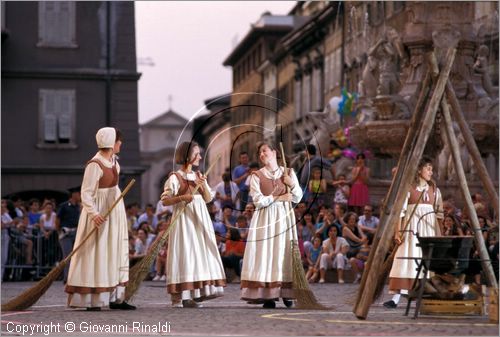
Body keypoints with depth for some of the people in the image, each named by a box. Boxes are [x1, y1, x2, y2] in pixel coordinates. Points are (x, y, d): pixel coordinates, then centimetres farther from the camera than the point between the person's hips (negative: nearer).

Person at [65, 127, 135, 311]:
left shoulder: (113, 160, 7)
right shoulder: (95, 164, -18)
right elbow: (86, 193, -19)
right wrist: (94, 213, -32)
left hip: (115, 211, 9)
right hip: (101, 214, -9)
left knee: (115, 254, 10)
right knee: (96, 254, -6)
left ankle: (114, 297, 14)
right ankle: (91, 300, -2)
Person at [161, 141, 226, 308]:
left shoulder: (199, 176, 13)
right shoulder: (175, 177, -5)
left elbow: (208, 198, 10)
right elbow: (165, 200, -9)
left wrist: (204, 186, -8)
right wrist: (181, 198, -23)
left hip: (200, 219, 7)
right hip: (184, 219, -7)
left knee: (200, 253, 3)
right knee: (185, 253, -9)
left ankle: (197, 292, 7)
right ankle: (181, 297, -9)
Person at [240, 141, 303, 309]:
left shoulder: (289, 173, 9)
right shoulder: (257, 176, 3)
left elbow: (298, 198, 8)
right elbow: (258, 200, -8)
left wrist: (292, 185, -9)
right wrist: (278, 198, -13)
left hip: (284, 217, 2)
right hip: (265, 218, -1)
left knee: (284, 252, -2)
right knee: (265, 253, -8)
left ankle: (286, 294, 1)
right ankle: (267, 296, -9)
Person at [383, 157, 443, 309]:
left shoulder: (435, 190, 11)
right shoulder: (409, 188, -2)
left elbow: (439, 213, 12)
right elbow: (400, 211, -5)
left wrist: (439, 234, 7)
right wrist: (398, 231, -11)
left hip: (429, 229, 4)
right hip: (411, 228, -4)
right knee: (406, 260, -10)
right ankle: (396, 298, -12)